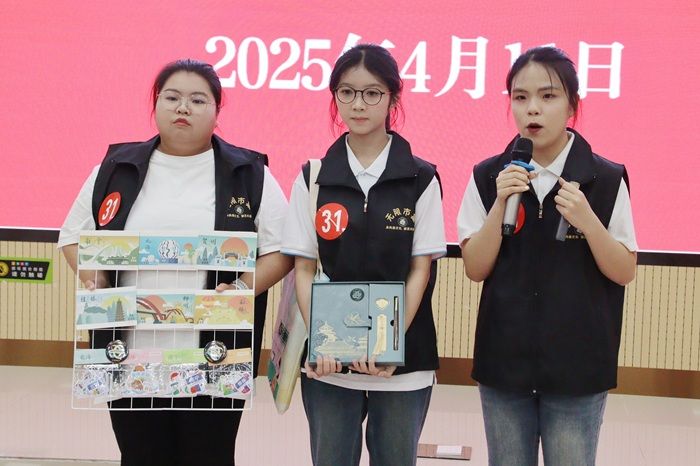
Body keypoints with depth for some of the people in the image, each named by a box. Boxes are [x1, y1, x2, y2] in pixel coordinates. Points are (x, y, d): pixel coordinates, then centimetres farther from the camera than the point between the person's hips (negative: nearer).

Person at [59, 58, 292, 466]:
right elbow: (75, 234, 15)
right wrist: (95, 279, -5)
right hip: (131, 356, 2)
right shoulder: (117, 168, 8)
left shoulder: (250, 174, 2)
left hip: (215, 358, -2)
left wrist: (243, 288, -16)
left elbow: (281, 249, 2)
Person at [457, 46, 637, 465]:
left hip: (577, 364, -1)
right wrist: (501, 203, -15)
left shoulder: (606, 179, -6)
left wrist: (585, 218, -19)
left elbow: (625, 272, -3)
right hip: (503, 359, 2)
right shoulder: (489, 177, -1)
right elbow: (476, 269, -2)